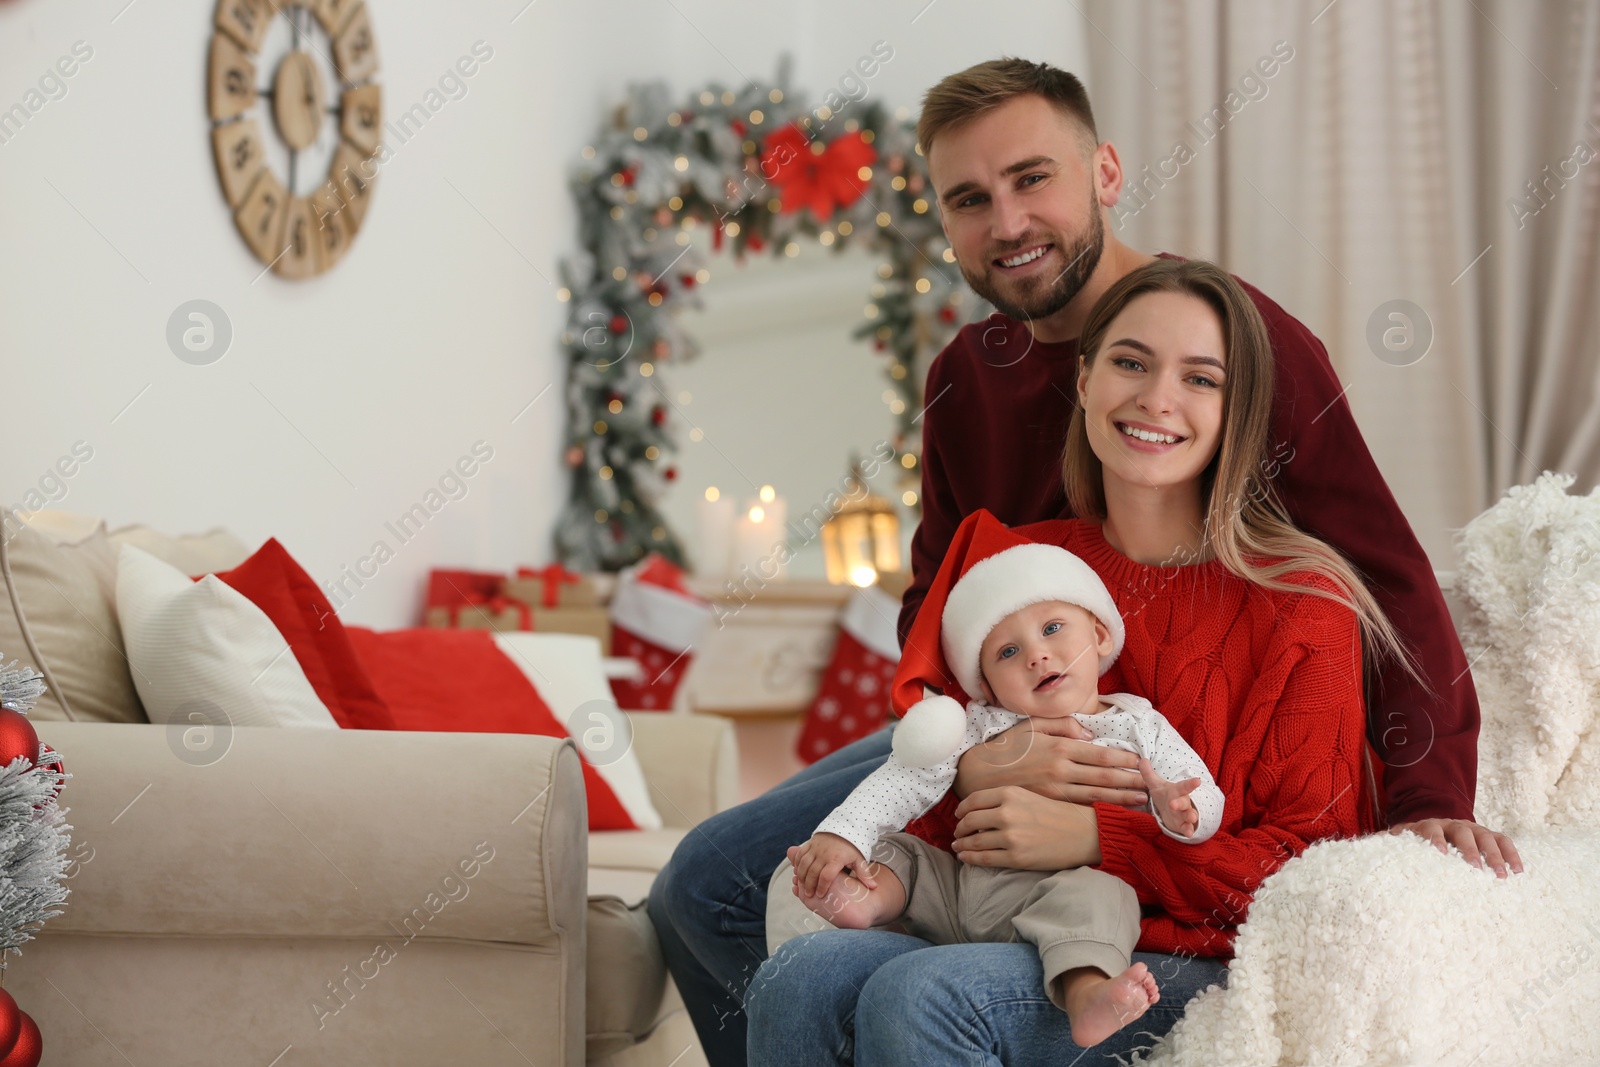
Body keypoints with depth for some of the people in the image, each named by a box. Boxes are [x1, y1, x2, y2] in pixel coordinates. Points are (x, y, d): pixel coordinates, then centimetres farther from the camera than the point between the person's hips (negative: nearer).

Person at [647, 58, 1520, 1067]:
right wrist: (974, 758, -18)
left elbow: (1390, 584, -13)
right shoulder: (965, 379, 7)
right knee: (705, 886, 2)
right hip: (995, 740, 7)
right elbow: (933, 618, 4)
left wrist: (1430, 796, -25)